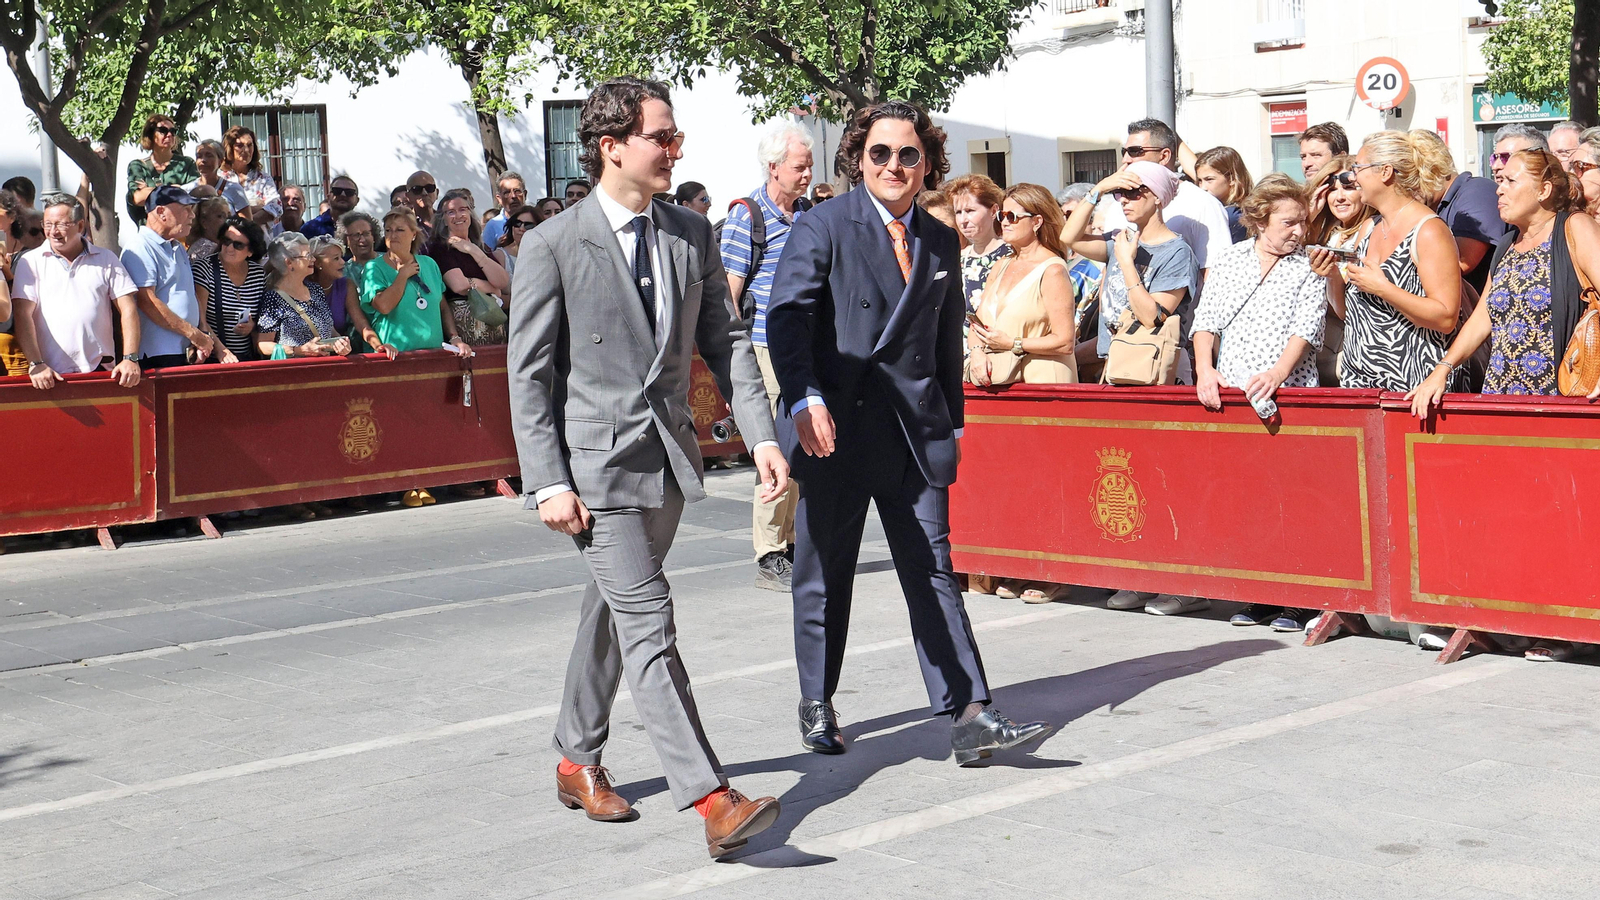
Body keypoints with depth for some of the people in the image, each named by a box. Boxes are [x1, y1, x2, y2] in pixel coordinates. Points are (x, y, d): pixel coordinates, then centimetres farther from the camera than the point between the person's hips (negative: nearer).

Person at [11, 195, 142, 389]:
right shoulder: (31, 262, 7)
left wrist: (130, 359, -6)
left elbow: (128, 309, 6)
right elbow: (23, 315, -1)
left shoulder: (106, 259, 10)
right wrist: (36, 364, -12)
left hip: (100, 371, 1)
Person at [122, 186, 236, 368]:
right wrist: (194, 334, -15)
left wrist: (208, 339, 10)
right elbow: (146, 302, -18)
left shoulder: (179, 249, 22)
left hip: (187, 353, 8)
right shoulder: (140, 249, -9)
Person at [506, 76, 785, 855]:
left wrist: (761, 435, -2)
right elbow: (528, 373, -7)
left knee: (612, 614, 18)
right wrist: (549, 482, -13)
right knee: (648, 624, -11)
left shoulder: (693, 235, 7)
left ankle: (578, 762, 34)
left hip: (668, 460, 6)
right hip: (596, 463, -6)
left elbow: (725, 342, 10)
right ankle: (711, 799, -15)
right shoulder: (554, 245, -8)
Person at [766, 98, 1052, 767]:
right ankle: (817, 705, 26)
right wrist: (805, 399, -29)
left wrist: (953, 423, 19)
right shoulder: (823, 227, -3)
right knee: (824, 576, 9)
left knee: (933, 573, -1)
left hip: (917, 430, 3)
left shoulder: (942, 243, 13)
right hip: (835, 427, -3)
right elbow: (787, 317, -14)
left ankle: (968, 717, -3)